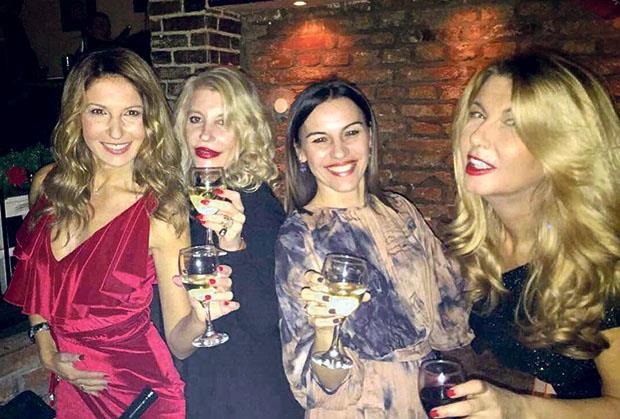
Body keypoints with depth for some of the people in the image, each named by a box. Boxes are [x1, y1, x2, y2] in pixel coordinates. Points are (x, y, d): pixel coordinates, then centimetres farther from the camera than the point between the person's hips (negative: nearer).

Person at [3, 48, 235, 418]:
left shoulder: (162, 210, -22)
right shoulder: (48, 184, -9)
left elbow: (179, 344, -18)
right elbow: (33, 276, 9)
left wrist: (199, 318, -39)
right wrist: (47, 351, -2)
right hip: (69, 388, 4)